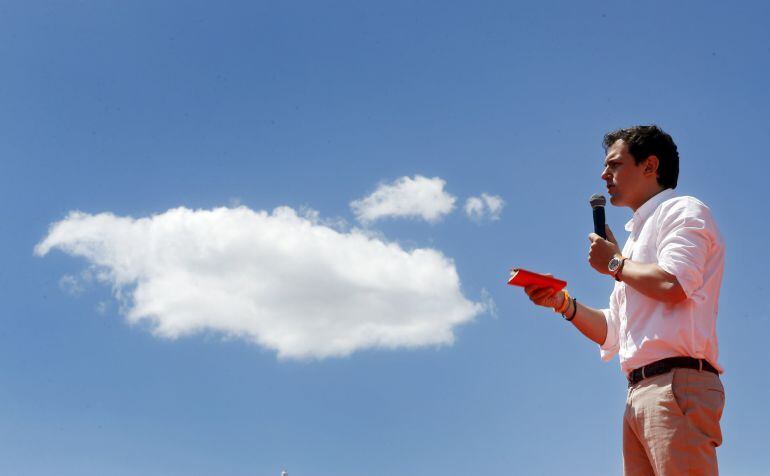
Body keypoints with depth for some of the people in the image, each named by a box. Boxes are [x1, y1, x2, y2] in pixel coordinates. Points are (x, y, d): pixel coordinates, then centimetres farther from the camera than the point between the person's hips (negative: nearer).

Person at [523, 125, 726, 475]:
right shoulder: (638, 235, 29)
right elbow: (611, 334, 27)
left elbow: (672, 283, -18)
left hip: (677, 384, -9)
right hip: (639, 394, 9)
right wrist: (561, 302, 12)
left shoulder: (683, 211, 4)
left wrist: (615, 263, 0)